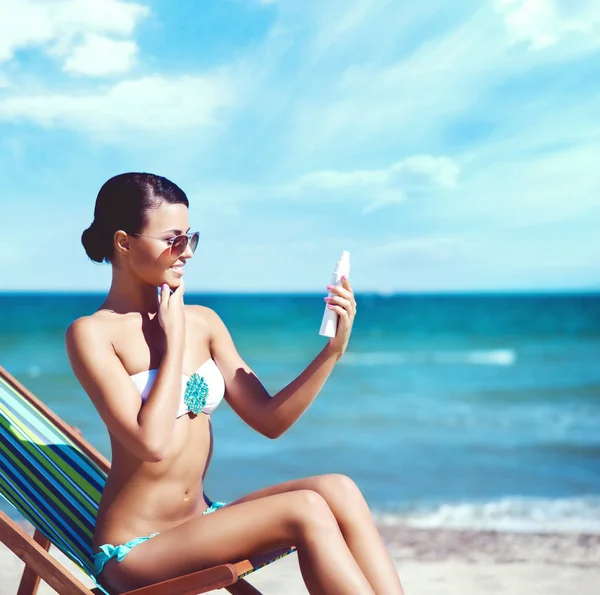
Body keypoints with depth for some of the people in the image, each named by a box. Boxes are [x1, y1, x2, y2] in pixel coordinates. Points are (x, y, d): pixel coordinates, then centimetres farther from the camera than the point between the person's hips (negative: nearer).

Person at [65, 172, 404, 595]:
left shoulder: (203, 321, 6)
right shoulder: (91, 334, -12)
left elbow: (270, 420, 4)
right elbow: (152, 442, -23)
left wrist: (334, 350, -8)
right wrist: (174, 338, -13)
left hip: (203, 524, 6)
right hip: (134, 552, -6)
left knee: (337, 491, -19)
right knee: (305, 511, -25)